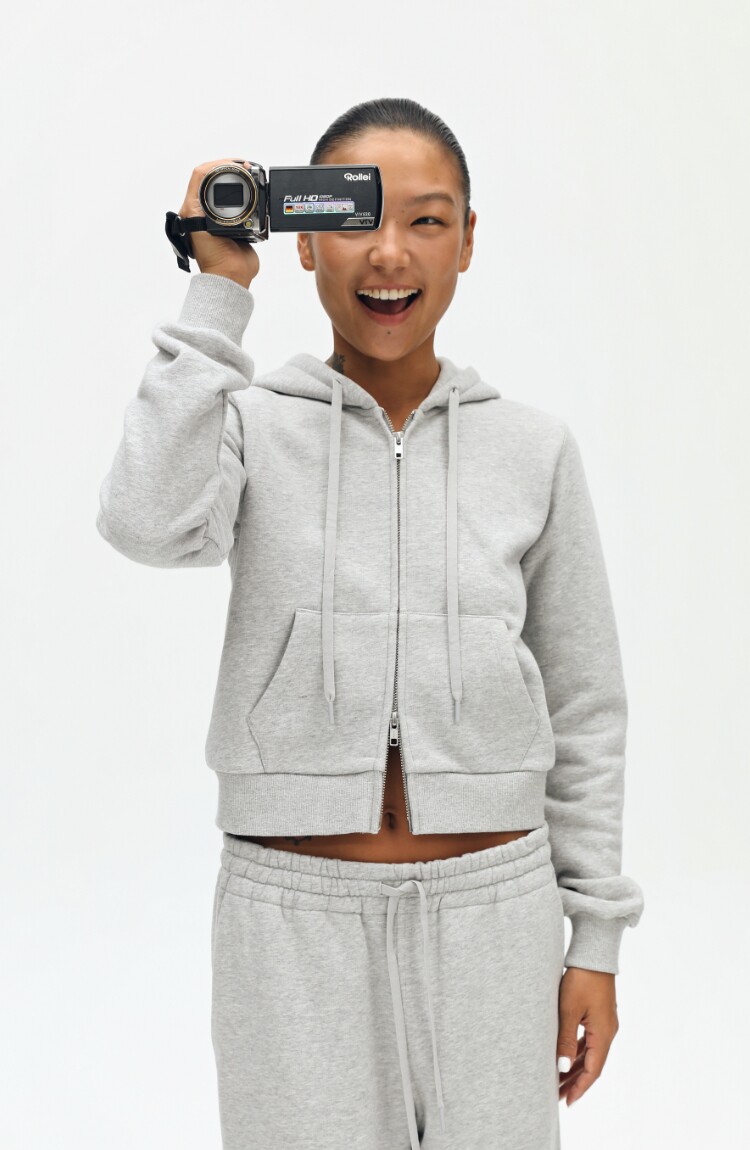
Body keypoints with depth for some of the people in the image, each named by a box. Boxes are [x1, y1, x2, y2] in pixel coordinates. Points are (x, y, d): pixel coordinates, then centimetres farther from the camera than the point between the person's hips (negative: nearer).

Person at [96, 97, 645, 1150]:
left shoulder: (535, 450, 3)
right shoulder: (252, 425, -1)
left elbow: (584, 707, 6)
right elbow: (151, 523, -24)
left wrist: (597, 941, 6)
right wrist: (218, 293, -16)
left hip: (491, 908, 2)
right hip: (293, 908, -1)